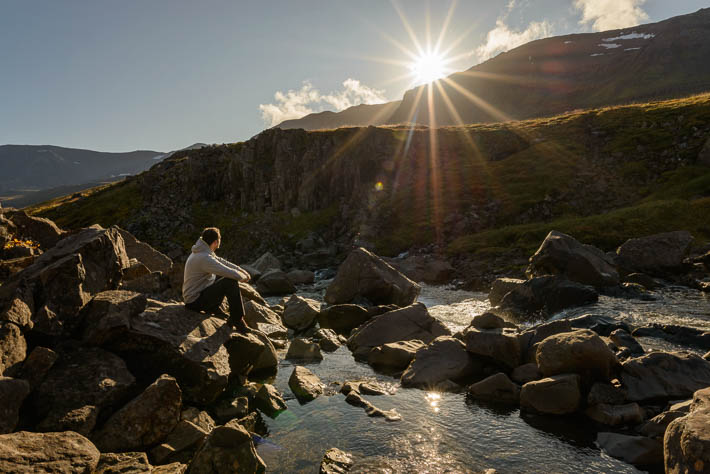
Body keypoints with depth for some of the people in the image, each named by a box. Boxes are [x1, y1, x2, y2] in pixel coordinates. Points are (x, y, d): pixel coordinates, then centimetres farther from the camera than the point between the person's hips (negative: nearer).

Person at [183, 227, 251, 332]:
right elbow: (232, 274, -29)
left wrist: (242, 270, 4)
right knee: (231, 282, -22)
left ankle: (213, 307, 17)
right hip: (196, 302, -10)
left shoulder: (202, 252, 5)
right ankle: (237, 320, -12)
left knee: (223, 277, 16)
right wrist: (243, 277, -7)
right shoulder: (205, 258, -27)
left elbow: (222, 262, 13)